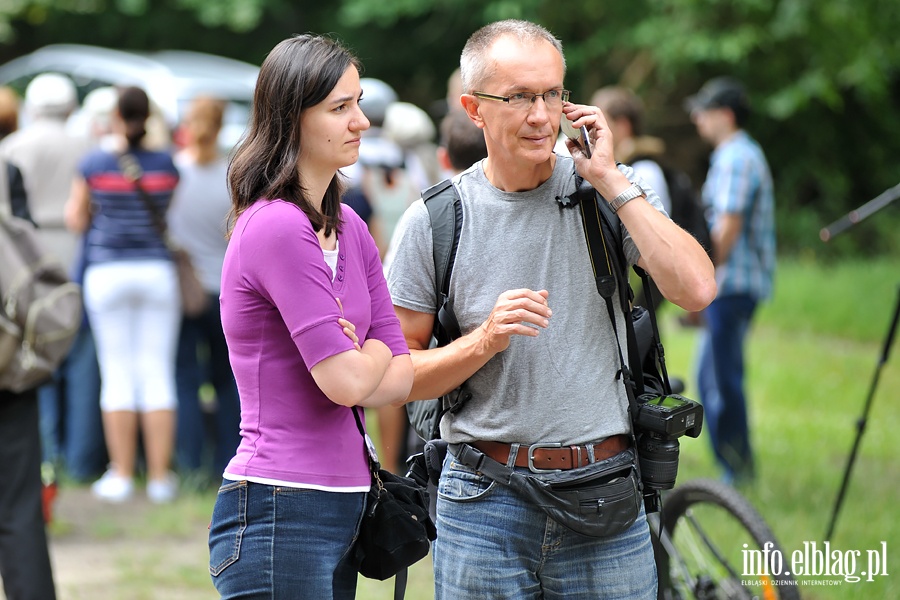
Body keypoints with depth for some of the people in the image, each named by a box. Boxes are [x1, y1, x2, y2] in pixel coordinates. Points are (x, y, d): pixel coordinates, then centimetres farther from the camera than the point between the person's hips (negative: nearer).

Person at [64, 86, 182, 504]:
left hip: (107, 273, -1)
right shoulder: (167, 165, 0)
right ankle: (160, 477, 2)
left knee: (117, 374, 4)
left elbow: (76, 221, 3)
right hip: (157, 270, 1)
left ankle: (121, 476, 4)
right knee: (158, 373, 2)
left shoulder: (93, 164, -3)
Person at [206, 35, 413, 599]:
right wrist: (376, 353, 4)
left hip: (340, 507, 9)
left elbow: (405, 376, 10)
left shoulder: (348, 228, 13)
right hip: (280, 513, -9)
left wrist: (354, 360, -10)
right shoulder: (279, 228, -15)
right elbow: (346, 382, -17)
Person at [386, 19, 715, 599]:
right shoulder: (434, 221, 1)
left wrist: (610, 180, -11)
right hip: (486, 502, 0)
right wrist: (485, 340, -15)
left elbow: (696, 289, -13)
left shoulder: (611, 193, 3)